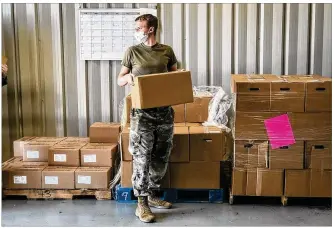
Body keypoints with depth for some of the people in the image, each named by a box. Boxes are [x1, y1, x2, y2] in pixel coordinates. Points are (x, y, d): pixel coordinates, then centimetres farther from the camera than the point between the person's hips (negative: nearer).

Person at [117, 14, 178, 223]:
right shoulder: (133, 51, 2)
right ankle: (142, 204, 6)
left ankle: (152, 195, 28)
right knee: (142, 158, -3)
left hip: (165, 110, 3)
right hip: (142, 112, -3)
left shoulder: (167, 51, 6)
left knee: (161, 157, 11)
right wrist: (127, 77, -19)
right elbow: (119, 81, 4)